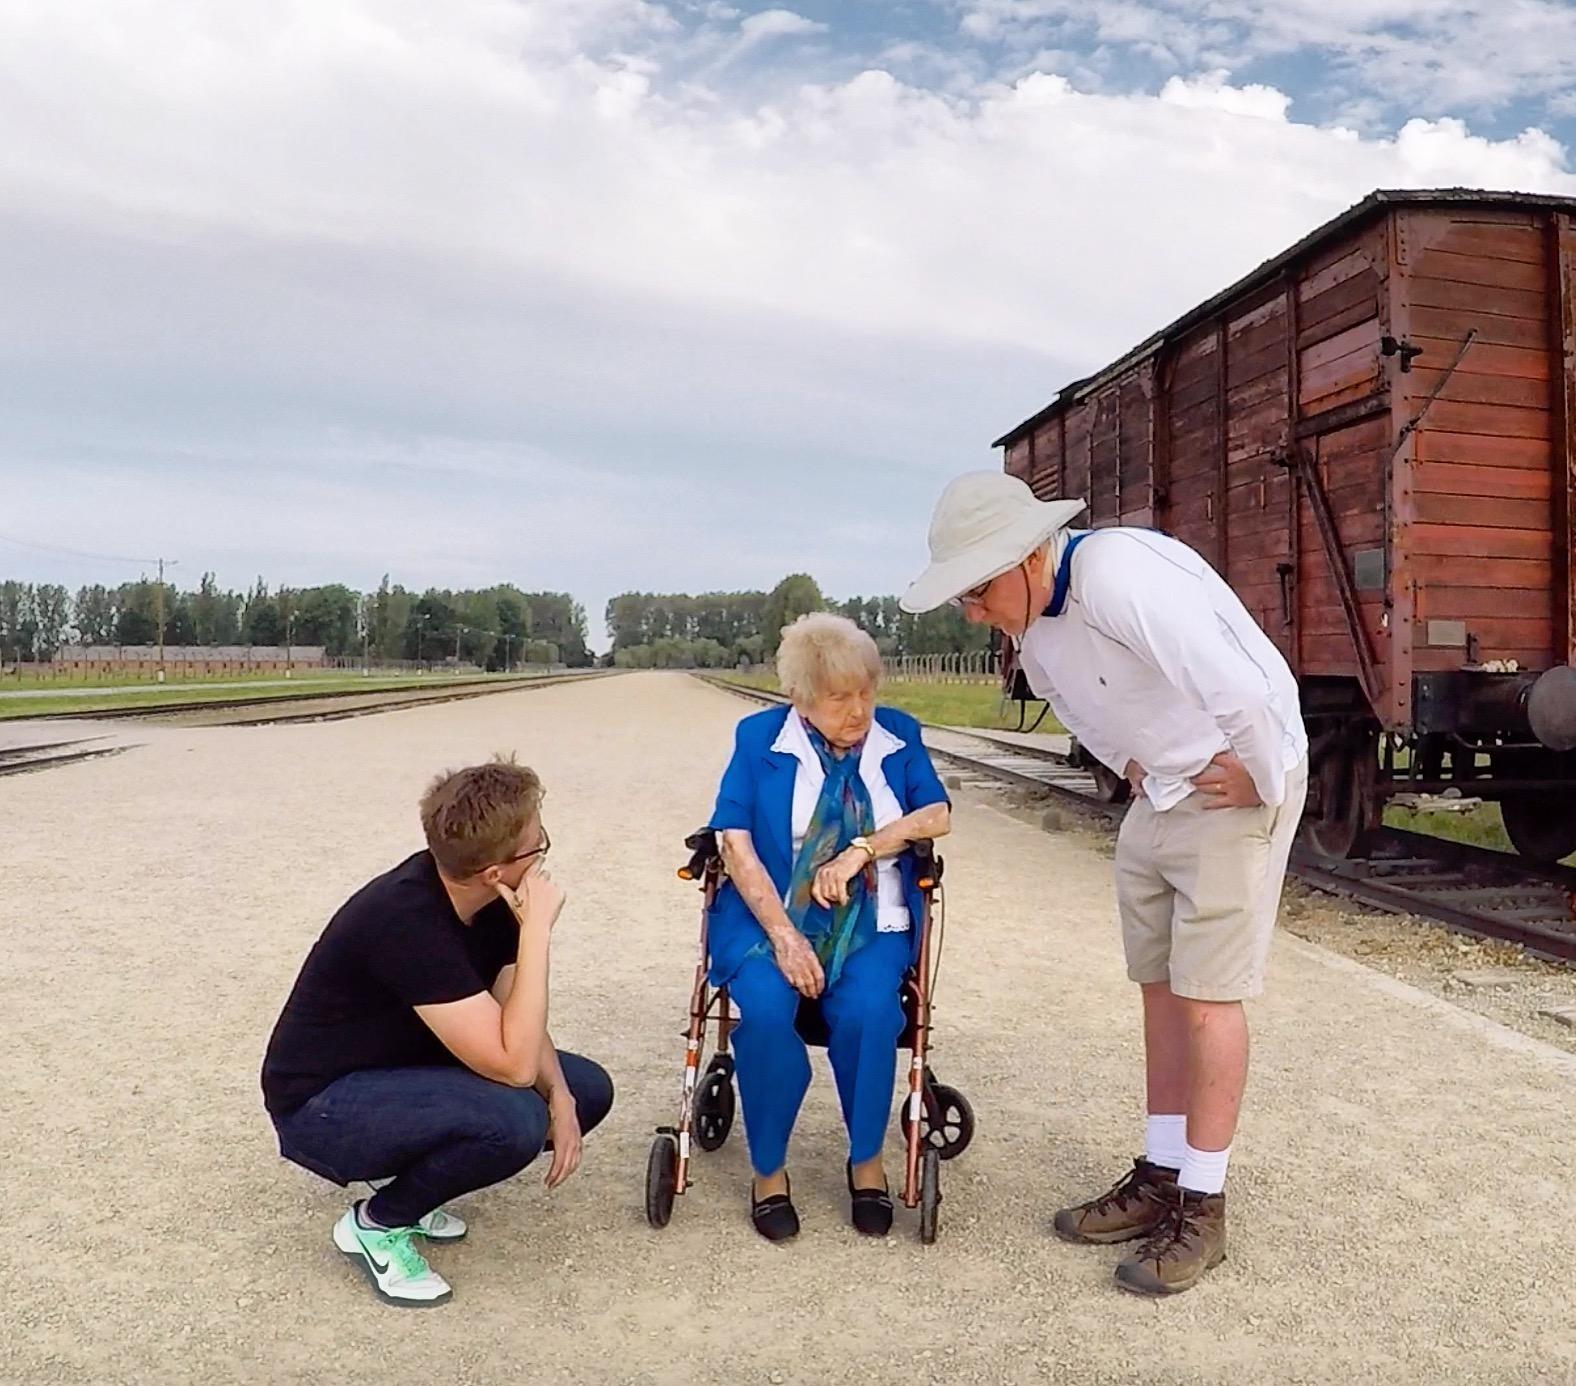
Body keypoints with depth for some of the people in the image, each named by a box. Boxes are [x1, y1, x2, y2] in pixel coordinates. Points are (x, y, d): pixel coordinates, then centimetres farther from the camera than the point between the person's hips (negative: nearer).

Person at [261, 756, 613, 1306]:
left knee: (587, 1088, 0)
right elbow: (514, 1064, -35)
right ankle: (376, 1224, -4)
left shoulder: (486, 896, -10)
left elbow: (515, 1016, 1)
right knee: (513, 1119, -32)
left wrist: (560, 1097, -15)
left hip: (406, 1066, 8)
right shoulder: (406, 921, -34)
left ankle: (408, 1174, 11)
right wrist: (537, 927, -34)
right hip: (323, 1103, -8)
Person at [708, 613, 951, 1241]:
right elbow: (735, 842, -6)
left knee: (866, 1008, -29)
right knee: (766, 1008, -30)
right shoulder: (759, 737, 2)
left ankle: (867, 1161, -3)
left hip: (872, 922, 1)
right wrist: (784, 936, -18)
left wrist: (860, 850, -16)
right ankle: (768, 1169, -6)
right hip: (769, 915, -1)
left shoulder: (899, 734, 9)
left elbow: (937, 816, 0)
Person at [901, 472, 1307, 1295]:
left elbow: (1242, 687, -32)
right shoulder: (1032, 623, 1)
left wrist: (1261, 781, -17)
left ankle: (1202, 1209, 10)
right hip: (1159, 795, 8)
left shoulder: (1120, 579, -28)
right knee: (1159, 988, 11)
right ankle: (1161, 1176, 24)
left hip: (1236, 790, -8)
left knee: (1205, 994, -4)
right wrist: (1129, 763, 10)